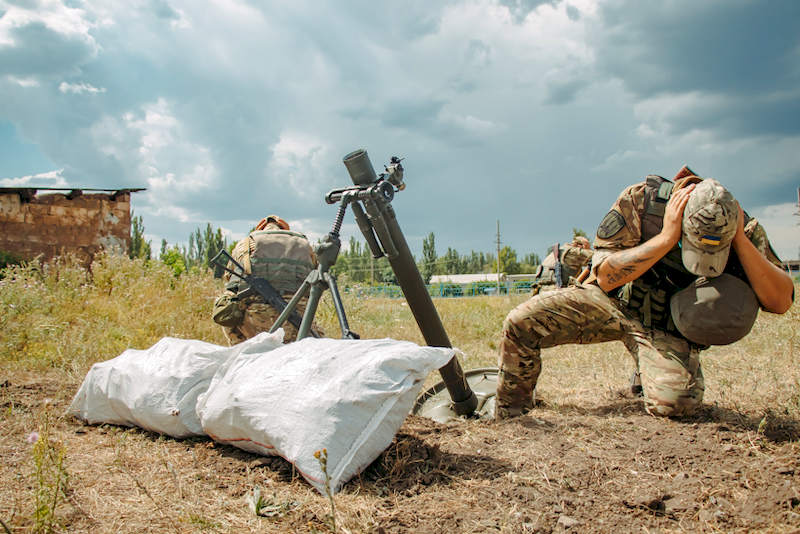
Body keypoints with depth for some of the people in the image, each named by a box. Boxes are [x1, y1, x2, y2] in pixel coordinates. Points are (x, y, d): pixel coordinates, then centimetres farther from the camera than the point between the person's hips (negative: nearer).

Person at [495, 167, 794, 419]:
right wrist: (666, 238, -34)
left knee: (673, 401, -29)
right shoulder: (640, 200, -23)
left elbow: (781, 302, -23)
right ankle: (509, 420, 4)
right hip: (614, 302, 0)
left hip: (667, 329, 1)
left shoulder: (744, 230, -17)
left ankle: (651, 373, 14)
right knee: (521, 323, -20)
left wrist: (741, 241, -31)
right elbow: (605, 277, -25)